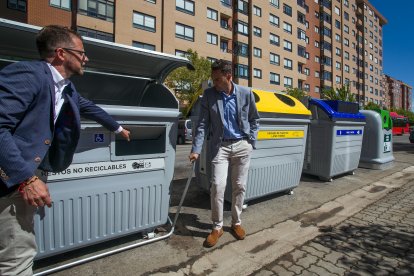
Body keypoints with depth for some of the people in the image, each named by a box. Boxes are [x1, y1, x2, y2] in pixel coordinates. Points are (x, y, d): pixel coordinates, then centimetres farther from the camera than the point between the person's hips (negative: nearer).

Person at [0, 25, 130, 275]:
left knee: (23, 251, 20)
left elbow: (89, 107, 28)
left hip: (30, 172, 9)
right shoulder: (27, 73, -18)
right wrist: (26, 178, -28)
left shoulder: (67, 88, 11)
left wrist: (117, 128, 40)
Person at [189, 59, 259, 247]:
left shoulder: (246, 93, -1)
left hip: (242, 145, 1)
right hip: (220, 146, -1)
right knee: (218, 185, -9)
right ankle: (217, 227, 13)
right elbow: (203, 124, -3)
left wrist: (251, 141, 3)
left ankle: (236, 223, 29)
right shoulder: (208, 95, -3)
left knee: (239, 186, 9)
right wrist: (196, 150, -10)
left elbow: (254, 119, 11)